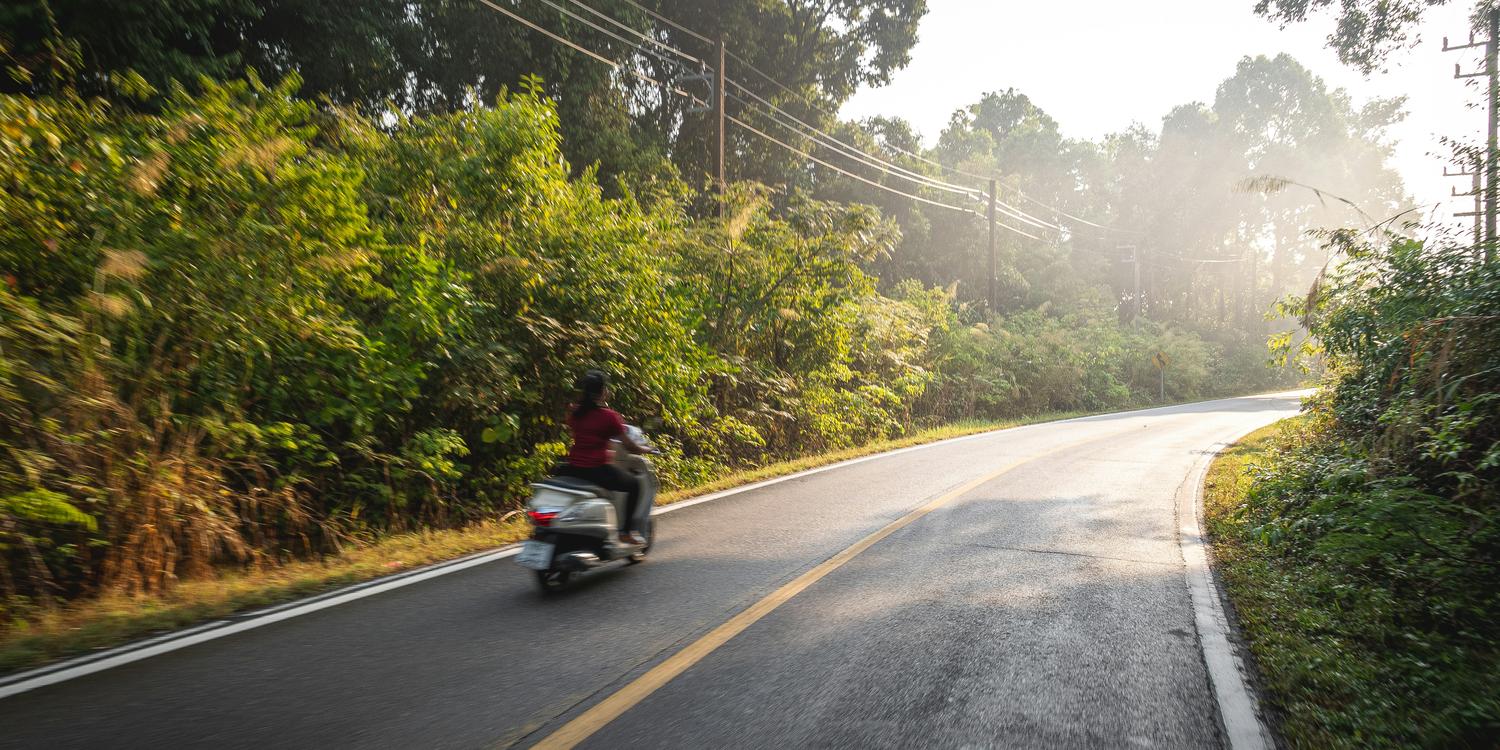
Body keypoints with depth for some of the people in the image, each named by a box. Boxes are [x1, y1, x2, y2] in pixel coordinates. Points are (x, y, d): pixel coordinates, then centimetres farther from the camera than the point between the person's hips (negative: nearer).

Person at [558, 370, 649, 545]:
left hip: (572, 469, 5)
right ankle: (626, 531, 10)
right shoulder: (609, 416, -9)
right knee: (634, 484, 14)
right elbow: (629, 446, -5)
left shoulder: (574, 413, 7)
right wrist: (643, 449, 17)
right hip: (598, 470, -5)